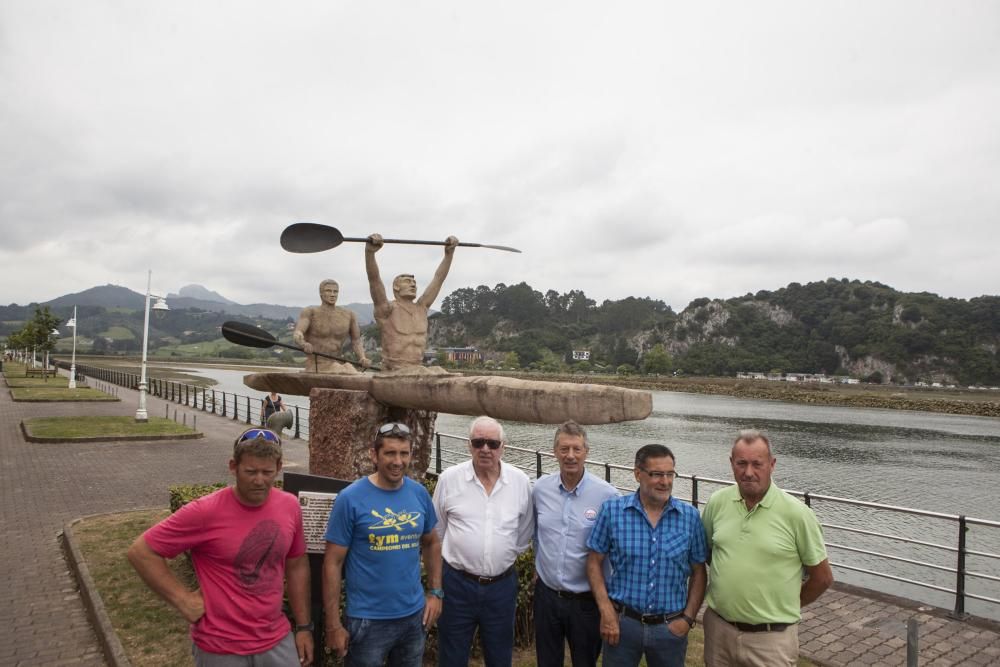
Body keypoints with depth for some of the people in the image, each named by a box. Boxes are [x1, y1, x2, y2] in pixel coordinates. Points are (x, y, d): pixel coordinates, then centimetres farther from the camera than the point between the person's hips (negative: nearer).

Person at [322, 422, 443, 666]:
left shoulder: (420, 494, -2)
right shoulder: (350, 498, -15)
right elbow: (332, 563, -12)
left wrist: (436, 592, 5)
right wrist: (333, 624, -12)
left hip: (414, 615, 4)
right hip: (368, 620, -4)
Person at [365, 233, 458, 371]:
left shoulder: (421, 308, 11)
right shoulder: (387, 309, -3)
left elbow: (439, 278, 9)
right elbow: (374, 279, -17)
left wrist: (449, 252, 3)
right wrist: (370, 251, -30)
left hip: (417, 374, 5)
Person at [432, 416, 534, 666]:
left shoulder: (520, 481, -4)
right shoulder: (449, 479, -8)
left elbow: (525, 532, 10)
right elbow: (436, 531, 5)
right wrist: (455, 557, 8)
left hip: (502, 586, 1)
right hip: (457, 583, -1)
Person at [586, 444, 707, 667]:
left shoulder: (689, 516, -4)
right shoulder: (612, 510, -8)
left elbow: (698, 573, 4)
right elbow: (595, 562, -2)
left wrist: (688, 618, -2)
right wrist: (606, 612, -8)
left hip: (671, 627, 1)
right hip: (621, 623, -1)